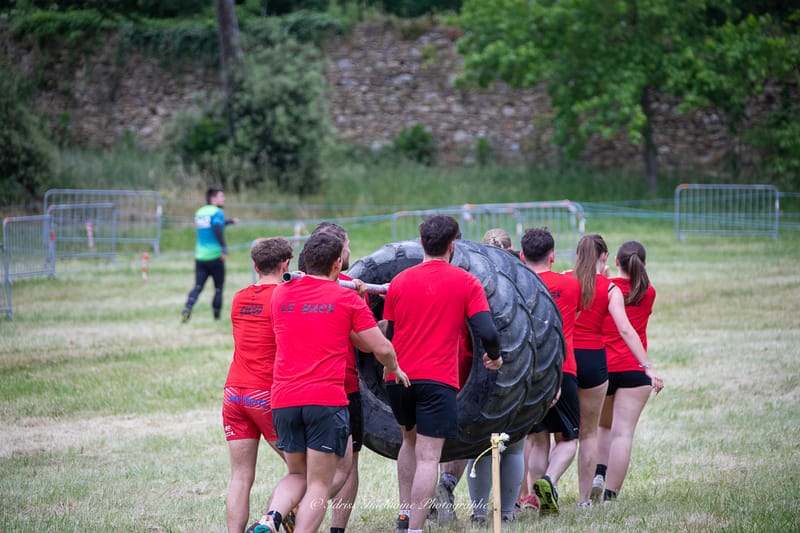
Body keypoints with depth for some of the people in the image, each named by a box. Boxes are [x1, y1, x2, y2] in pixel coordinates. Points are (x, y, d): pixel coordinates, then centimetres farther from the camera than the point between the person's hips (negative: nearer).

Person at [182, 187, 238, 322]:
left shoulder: (199, 212, 15)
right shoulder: (217, 212, -8)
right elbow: (218, 229, -25)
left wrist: (230, 221, 41)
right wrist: (224, 249, -28)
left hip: (200, 256, 6)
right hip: (215, 257, -6)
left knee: (198, 286, 0)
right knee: (218, 288, 7)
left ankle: (187, 308, -23)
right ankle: (216, 317, 8)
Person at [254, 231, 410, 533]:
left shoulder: (281, 295, 12)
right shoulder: (348, 299, 1)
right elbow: (381, 348, 2)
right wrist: (394, 369, 24)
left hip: (283, 400, 4)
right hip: (327, 400, -4)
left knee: (297, 475, 19)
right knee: (319, 485, 2)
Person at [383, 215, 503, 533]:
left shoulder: (398, 282, 7)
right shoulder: (466, 283, -1)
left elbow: (388, 334, 11)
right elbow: (486, 332, -9)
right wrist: (494, 357, 11)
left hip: (398, 377, 4)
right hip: (438, 379, -4)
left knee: (410, 439, 26)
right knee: (428, 457, -5)